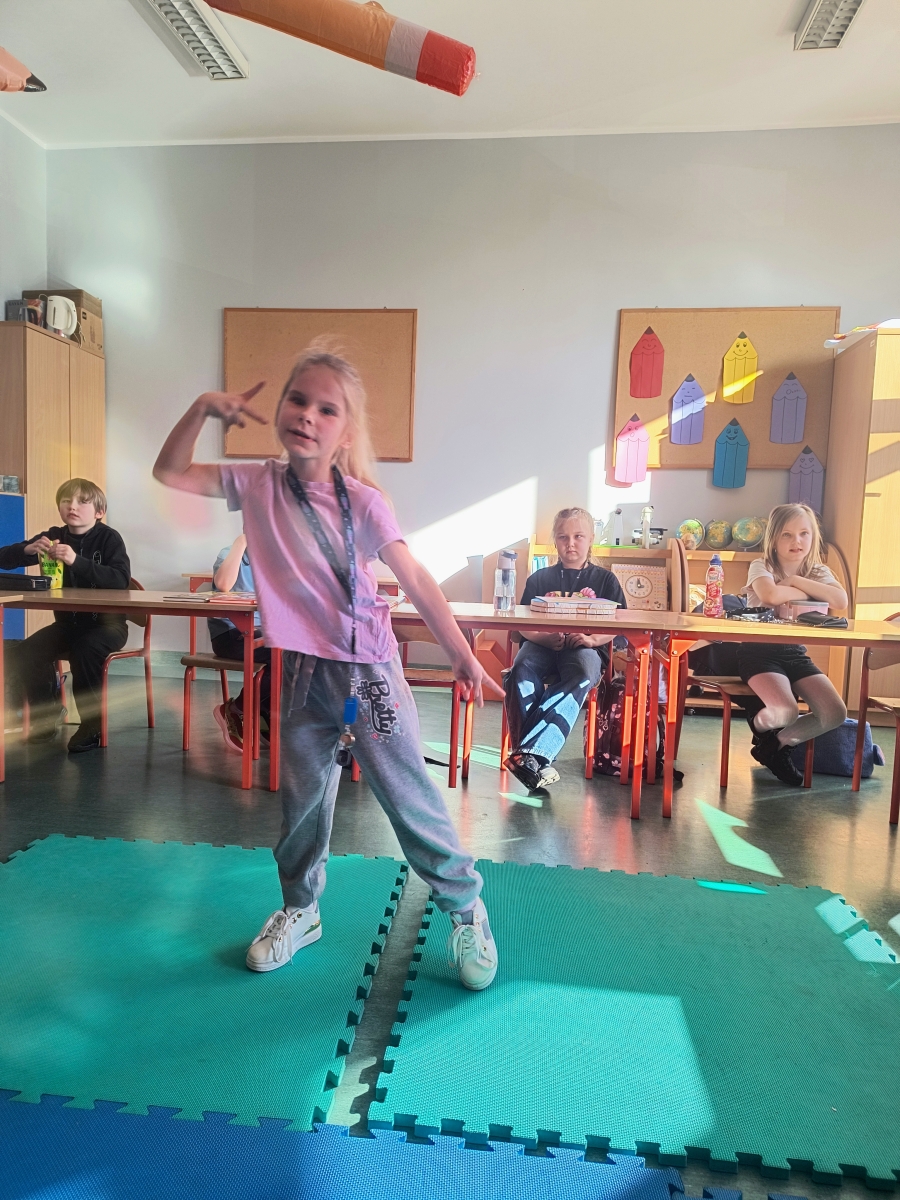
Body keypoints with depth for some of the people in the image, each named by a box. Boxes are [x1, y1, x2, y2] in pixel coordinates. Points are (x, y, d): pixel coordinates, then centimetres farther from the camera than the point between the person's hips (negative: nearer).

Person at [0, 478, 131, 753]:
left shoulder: (109, 538, -10)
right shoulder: (55, 536, 3)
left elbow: (121, 579, -26)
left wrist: (77, 561, -36)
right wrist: (28, 549, -21)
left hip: (106, 621, -5)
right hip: (68, 621, 5)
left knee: (83, 652, -33)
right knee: (23, 654, -16)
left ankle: (92, 725, -15)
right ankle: (47, 711, 9)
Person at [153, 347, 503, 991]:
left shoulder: (362, 502, -13)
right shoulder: (259, 485, -1)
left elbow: (416, 580, -11)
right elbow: (170, 472, 8)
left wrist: (462, 655, -10)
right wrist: (203, 408, -7)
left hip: (369, 670, -4)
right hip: (305, 671, 4)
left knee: (408, 795, 4)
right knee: (302, 798, 17)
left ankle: (467, 906, 25)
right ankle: (300, 910, 41)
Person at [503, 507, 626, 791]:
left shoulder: (605, 579, 14)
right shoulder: (540, 579, 15)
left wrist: (591, 639, -15)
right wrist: (547, 638, -14)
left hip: (586, 648, -1)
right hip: (542, 645, 1)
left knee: (581, 677, -36)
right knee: (521, 672, -33)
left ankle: (530, 754, -43)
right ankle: (539, 760, -38)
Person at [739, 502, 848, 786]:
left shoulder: (818, 572, 7)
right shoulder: (761, 566, -7)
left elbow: (841, 600, -15)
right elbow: (770, 595, -31)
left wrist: (796, 580, -16)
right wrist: (809, 593, -13)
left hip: (796, 653, 5)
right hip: (759, 651, -5)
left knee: (835, 714, -11)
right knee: (785, 712, -28)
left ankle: (777, 745, 13)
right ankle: (760, 728, 12)